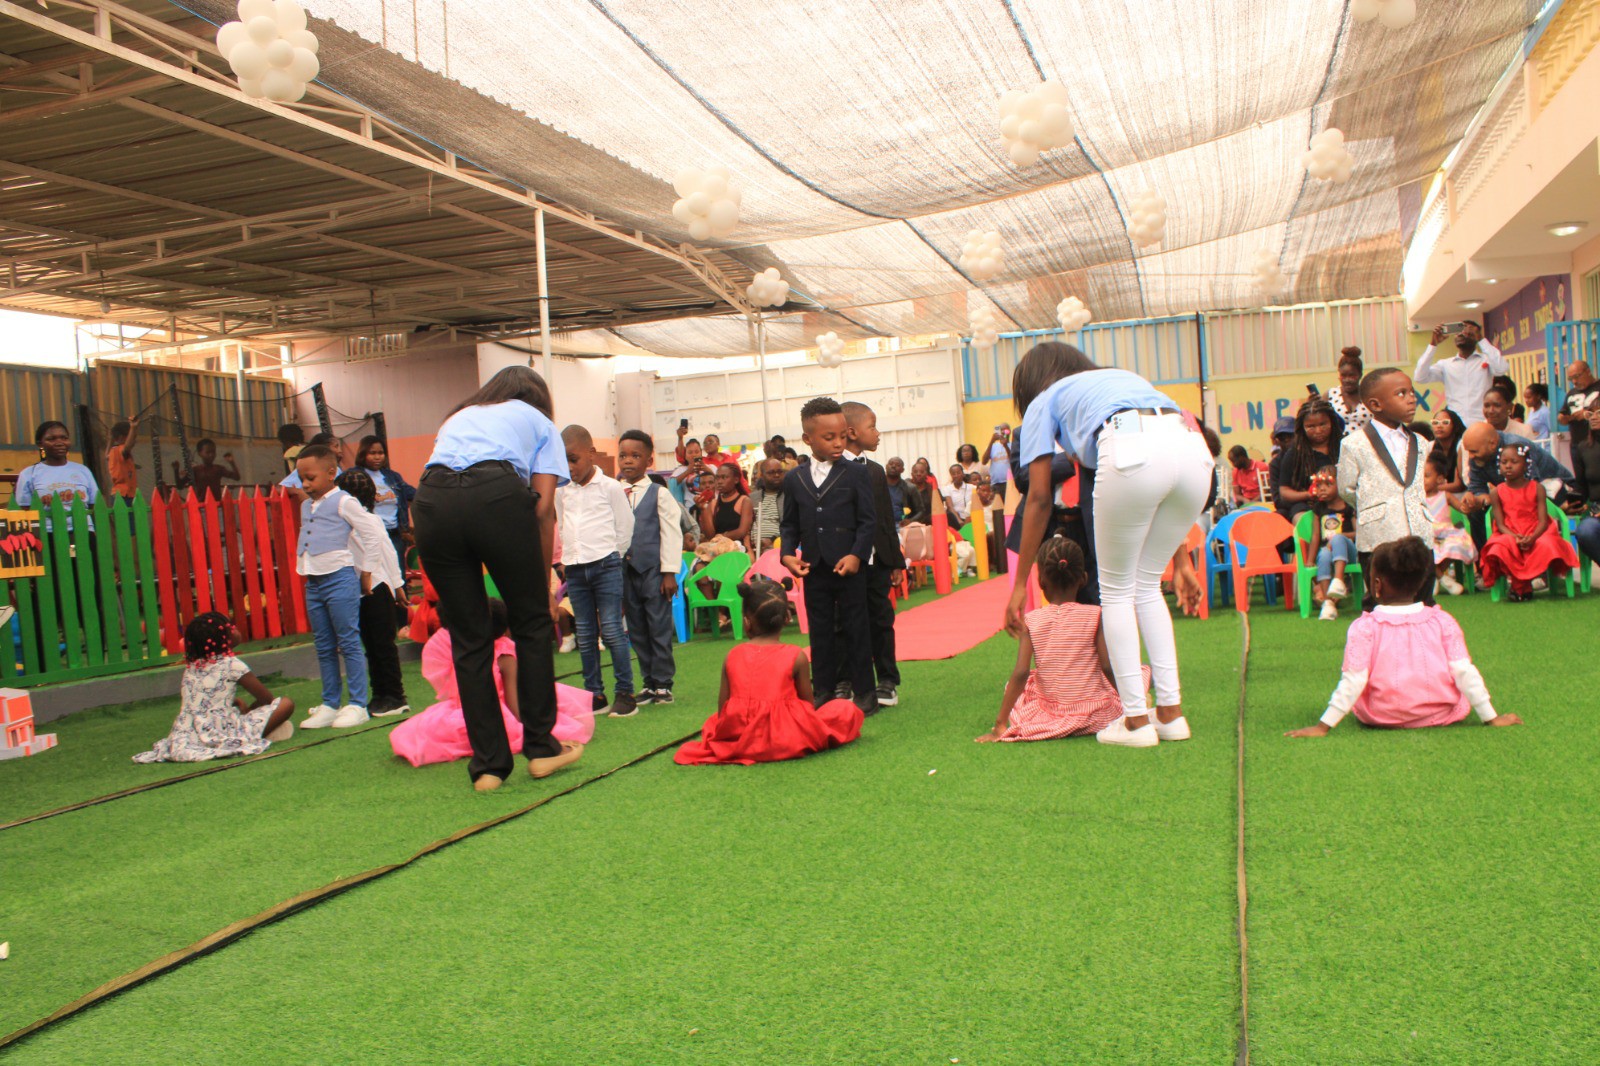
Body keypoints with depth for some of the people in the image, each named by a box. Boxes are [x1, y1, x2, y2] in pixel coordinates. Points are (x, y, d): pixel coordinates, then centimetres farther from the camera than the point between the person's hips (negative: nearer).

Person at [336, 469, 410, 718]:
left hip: (377, 587, -7)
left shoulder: (369, 519, -9)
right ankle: (379, 695, 18)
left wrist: (397, 585, -5)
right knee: (370, 646, 11)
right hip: (359, 592, 7)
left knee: (384, 644, -3)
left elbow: (387, 551, -7)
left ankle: (395, 697, 3)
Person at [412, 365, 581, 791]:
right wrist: (545, 585, 17)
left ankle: (488, 763, 12)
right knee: (532, 622, 12)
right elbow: (543, 510, 12)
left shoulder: (458, 417, 38)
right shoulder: (538, 422, 26)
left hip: (431, 501, 4)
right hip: (497, 495, -3)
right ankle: (541, 747, 17)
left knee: (468, 638, 10)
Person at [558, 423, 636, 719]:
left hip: (605, 566, -5)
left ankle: (625, 692, 0)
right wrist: (565, 557, 12)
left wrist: (609, 558, 2)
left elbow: (625, 528, 1)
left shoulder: (610, 487, -2)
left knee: (612, 630, -7)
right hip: (574, 569, 5)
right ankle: (594, 694, 14)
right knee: (585, 635, 7)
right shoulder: (561, 491, 10)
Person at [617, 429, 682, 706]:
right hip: (625, 570, 4)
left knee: (660, 629, 0)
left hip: (653, 570, -4)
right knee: (637, 631, 10)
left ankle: (662, 684, 9)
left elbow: (671, 534, -4)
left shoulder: (659, 494, -2)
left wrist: (669, 572, -8)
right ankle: (648, 683, 20)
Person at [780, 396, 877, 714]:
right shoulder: (794, 479, 7)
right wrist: (788, 554, -5)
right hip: (814, 571, 3)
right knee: (820, 632, 11)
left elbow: (868, 521, -5)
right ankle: (823, 691, 22)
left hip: (849, 568, -3)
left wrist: (856, 555, -17)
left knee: (856, 629, 5)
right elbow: (789, 524, 11)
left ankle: (864, 692, 14)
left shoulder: (856, 474, -2)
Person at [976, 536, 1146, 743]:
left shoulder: (1031, 621, -6)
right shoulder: (1095, 615, -10)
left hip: (1050, 715, 1)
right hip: (1097, 715, -1)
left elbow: (1021, 673, -12)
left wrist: (1000, 723, -9)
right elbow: (1108, 667, -15)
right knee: (1141, 671, 19)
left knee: (1017, 685, 29)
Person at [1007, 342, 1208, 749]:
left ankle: (1136, 720, 15)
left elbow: (1039, 499, 19)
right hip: (1194, 447, 5)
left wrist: (1020, 585, 22)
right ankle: (1171, 712, 22)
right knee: (1147, 585, 22)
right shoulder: (1123, 376, 41)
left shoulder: (1045, 400, 27)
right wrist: (1181, 560, 35)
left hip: (1131, 451, -5)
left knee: (1116, 590, 13)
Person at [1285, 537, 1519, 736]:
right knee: (1462, 688, 29)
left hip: (1383, 717, -1)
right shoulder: (1443, 621, -1)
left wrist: (1323, 726, -11)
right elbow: (1465, 672, -2)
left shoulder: (1364, 627, -9)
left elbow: (1353, 681, -13)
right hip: (1441, 714, 1)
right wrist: (1490, 717, 9)